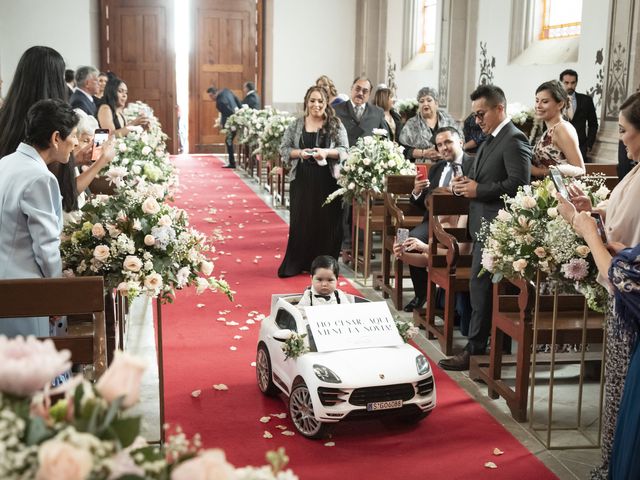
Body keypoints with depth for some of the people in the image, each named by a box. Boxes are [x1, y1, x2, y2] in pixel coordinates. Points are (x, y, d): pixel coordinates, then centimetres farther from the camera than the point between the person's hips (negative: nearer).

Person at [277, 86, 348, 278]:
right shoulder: (296, 125, 7)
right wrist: (299, 153, -12)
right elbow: (284, 149, 7)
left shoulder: (335, 125, 4)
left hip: (328, 181, -1)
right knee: (301, 222, 2)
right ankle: (295, 265, 12)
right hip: (302, 181, 1)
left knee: (326, 222, 2)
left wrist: (326, 152, -17)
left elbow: (344, 151, 0)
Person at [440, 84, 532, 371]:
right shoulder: (490, 140, 17)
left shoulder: (514, 140, -13)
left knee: (481, 285, -6)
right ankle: (478, 343, 21)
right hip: (483, 223, 10)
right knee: (482, 286, 13)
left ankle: (475, 349, 1)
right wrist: (466, 182, 4)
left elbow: (519, 183, -21)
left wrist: (478, 190, -17)